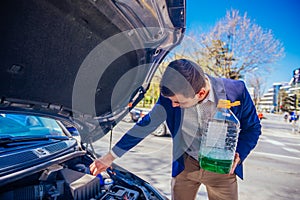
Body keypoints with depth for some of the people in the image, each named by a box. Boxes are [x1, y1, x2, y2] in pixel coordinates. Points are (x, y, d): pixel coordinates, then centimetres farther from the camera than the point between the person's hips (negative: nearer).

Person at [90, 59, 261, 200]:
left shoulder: (236, 91, -24)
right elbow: (147, 124, -9)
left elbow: (253, 128, -5)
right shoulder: (170, 95, -20)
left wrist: (238, 156, -25)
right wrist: (109, 158, -6)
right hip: (186, 164, 1)